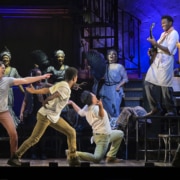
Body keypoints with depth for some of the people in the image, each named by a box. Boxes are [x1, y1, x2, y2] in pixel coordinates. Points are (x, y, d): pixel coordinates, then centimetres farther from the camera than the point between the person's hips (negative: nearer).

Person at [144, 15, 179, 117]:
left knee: (165, 87, -8)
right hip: (157, 61, 9)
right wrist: (152, 50, 5)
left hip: (166, 63, -9)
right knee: (149, 83, 4)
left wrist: (156, 44, -22)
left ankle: (171, 111, 4)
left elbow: (169, 50, -17)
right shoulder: (163, 34, 21)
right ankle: (156, 108, 10)